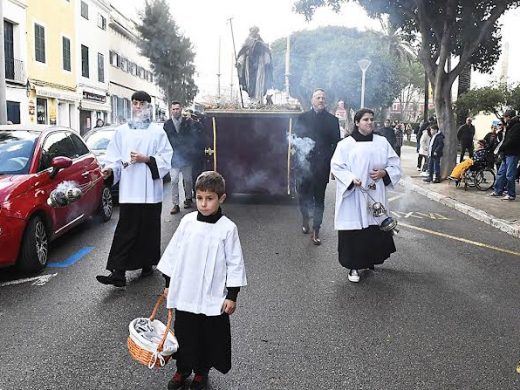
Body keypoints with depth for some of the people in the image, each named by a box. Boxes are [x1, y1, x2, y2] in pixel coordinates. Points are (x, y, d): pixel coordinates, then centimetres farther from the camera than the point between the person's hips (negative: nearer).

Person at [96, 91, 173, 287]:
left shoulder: (157, 132, 4)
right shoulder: (121, 131, 10)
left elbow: (165, 160, -1)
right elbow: (115, 158, 8)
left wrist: (145, 159, -14)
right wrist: (110, 170, -11)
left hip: (150, 191, -1)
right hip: (129, 190, 1)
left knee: (149, 230, 8)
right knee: (125, 231, -2)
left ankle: (147, 264, 26)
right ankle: (118, 273, -3)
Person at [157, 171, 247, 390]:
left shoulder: (227, 228, -12)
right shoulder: (187, 222, -3)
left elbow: (234, 264, -7)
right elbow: (173, 253, 6)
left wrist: (232, 295, -6)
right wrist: (169, 284, 8)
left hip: (213, 298, -2)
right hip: (185, 294, 3)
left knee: (209, 338, 12)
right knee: (184, 334, 16)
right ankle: (182, 370, 39)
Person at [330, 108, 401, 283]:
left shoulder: (382, 142, 9)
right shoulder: (346, 144, -1)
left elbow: (395, 164, 11)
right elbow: (336, 166, -5)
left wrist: (384, 172, -8)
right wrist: (351, 178, -21)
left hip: (375, 195, 3)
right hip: (353, 196, -3)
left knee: (376, 229, 7)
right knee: (355, 230, -4)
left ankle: (371, 260, 28)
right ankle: (354, 266, 9)